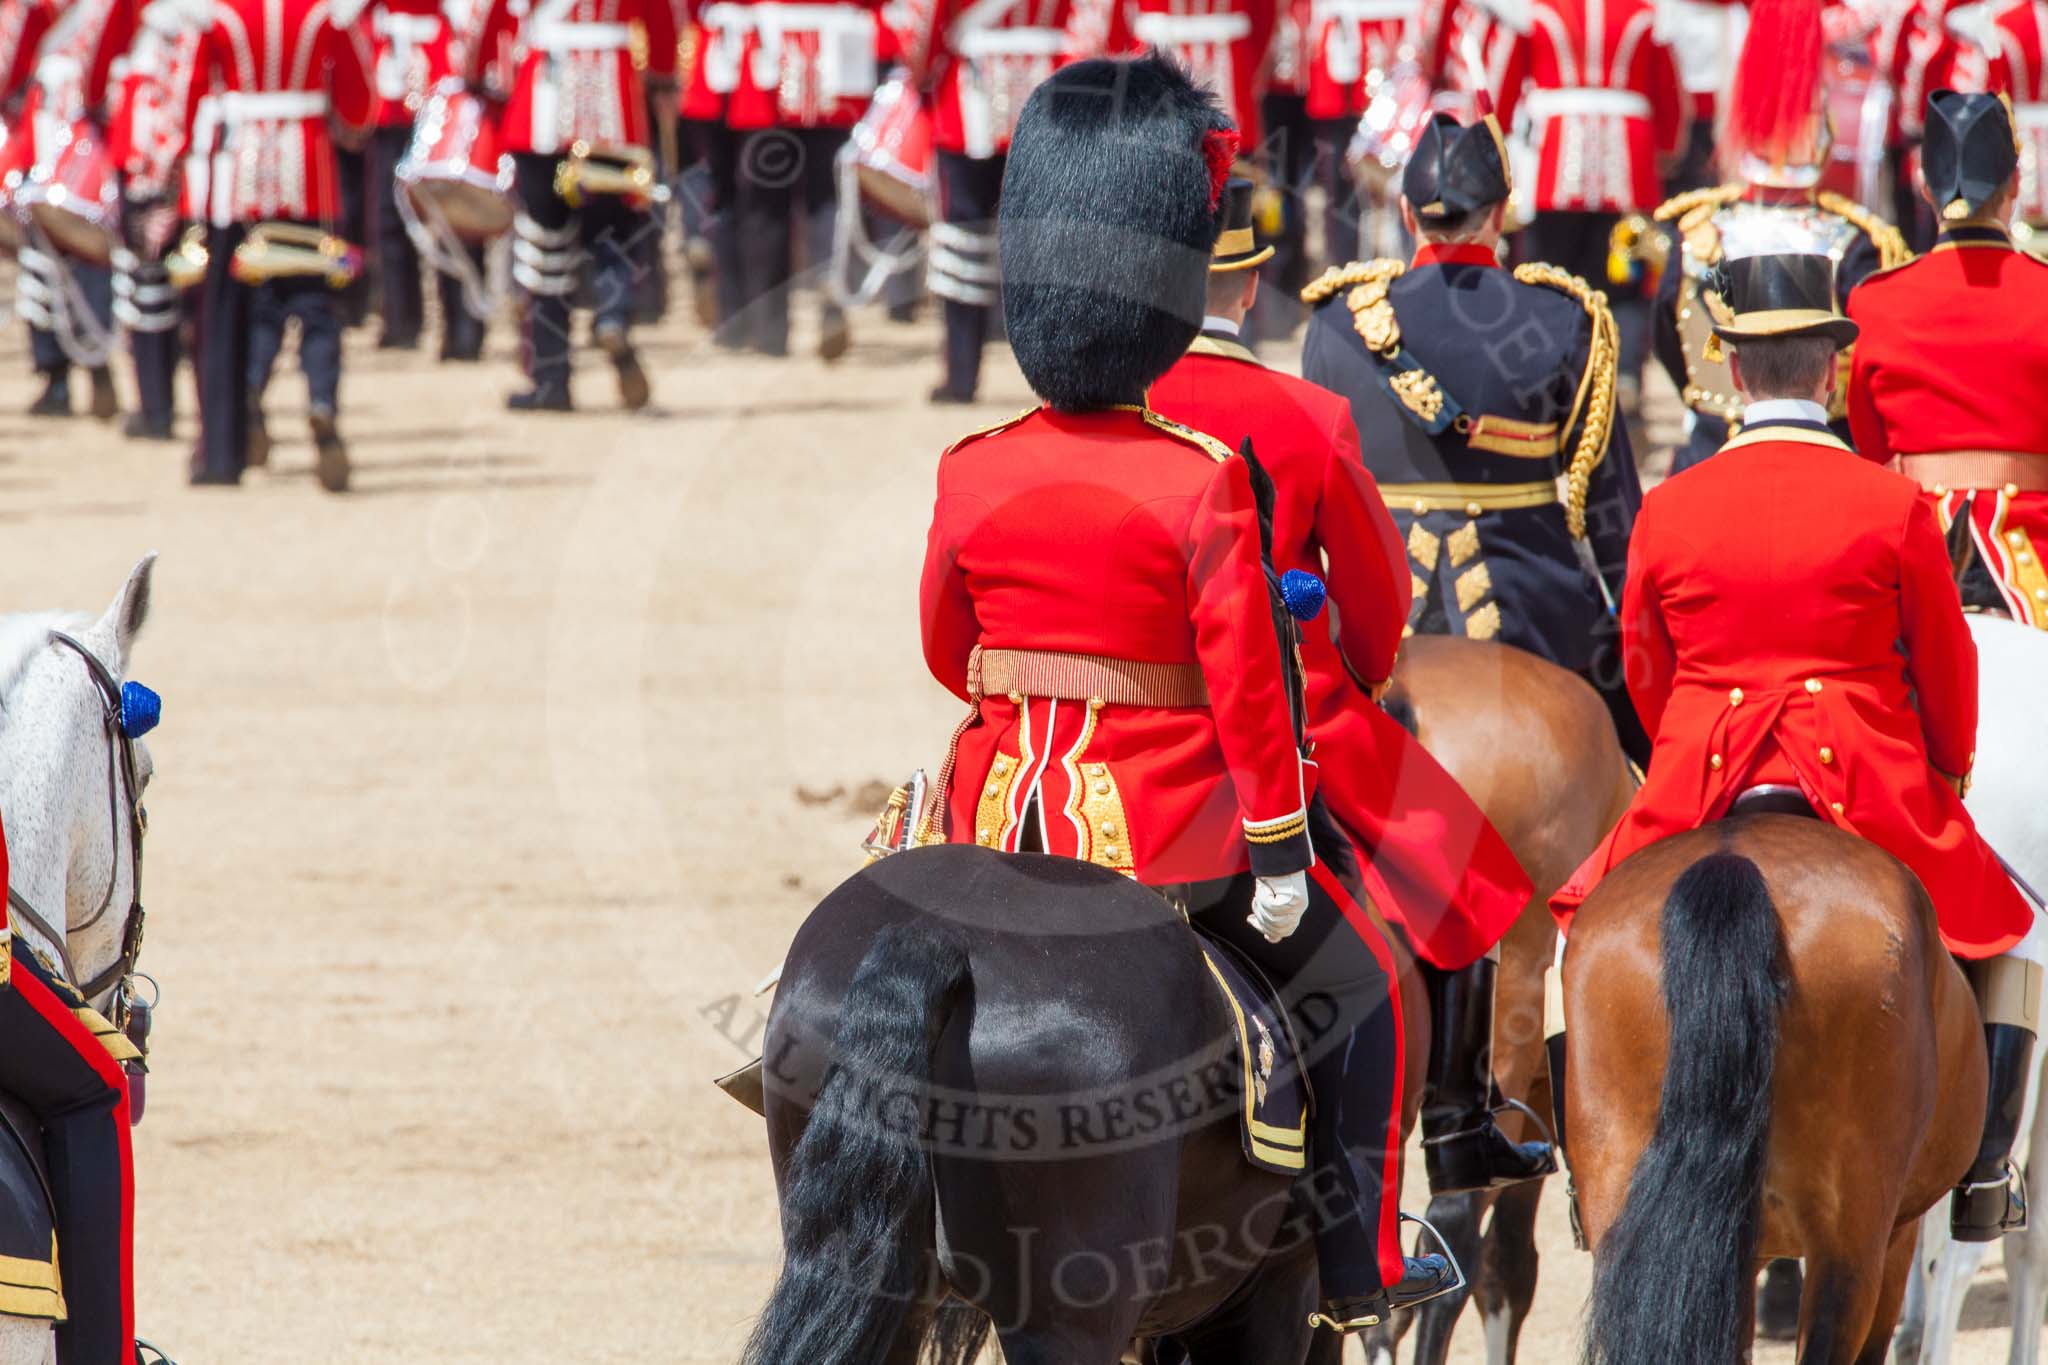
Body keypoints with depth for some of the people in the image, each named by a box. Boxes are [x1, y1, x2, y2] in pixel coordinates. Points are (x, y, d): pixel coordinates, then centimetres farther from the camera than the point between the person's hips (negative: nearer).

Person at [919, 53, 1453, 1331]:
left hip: (1001, 817, 4)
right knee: (1357, 987, 16)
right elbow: (1245, 682, -14)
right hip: (1168, 826, -3)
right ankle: (1360, 1262, 16)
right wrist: (1277, 850, -8)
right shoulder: (1200, 481, -14)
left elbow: (945, 650, 10)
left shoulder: (972, 475, -2)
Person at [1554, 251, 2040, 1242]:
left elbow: (1645, 671, 11)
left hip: (1699, 788, 2)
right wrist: (1946, 778, 22)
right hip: (1871, 788, -2)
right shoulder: (1892, 507, -7)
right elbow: (1947, 673, 3)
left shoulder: (1667, 510, -1)